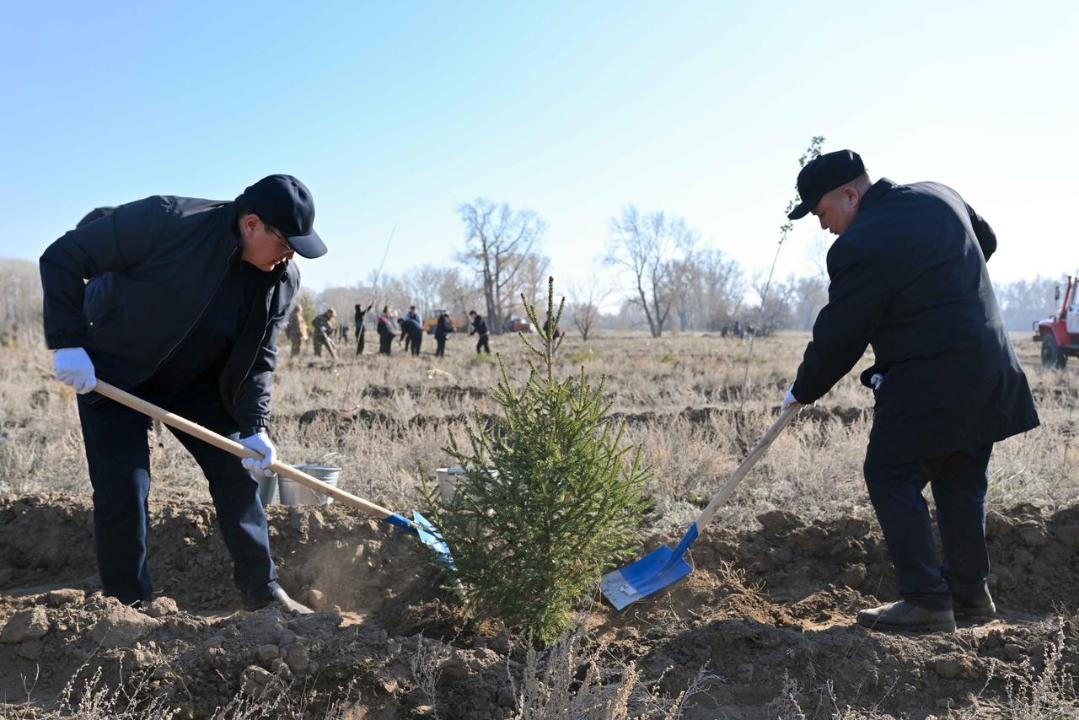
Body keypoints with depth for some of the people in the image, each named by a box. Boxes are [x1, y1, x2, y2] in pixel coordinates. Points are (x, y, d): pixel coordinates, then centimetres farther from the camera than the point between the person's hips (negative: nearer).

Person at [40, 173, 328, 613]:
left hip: (198, 381, 5)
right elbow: (62, 259, -23)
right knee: (124, 487, -11)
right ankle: (129, 606, 7)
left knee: (238, 470, 1)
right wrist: (68, 343, -28)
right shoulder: (165, 221, -30)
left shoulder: (283, 280, -15)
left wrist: (255, 428, -22)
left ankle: (263, 591, 15)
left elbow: (258, 361, -9)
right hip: (112, 371, -4)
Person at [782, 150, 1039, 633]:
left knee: (891, 478, -1)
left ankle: (926, 600, 0)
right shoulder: (939, 196, 8)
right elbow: (986, 240, 27)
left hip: (927, 384, -9)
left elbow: (837, 336, -13)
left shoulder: (861, 247, -18)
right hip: (989, 371, 9)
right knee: (961, 481, 16)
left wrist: (803, 391, 1)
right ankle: (969, 591, 26)